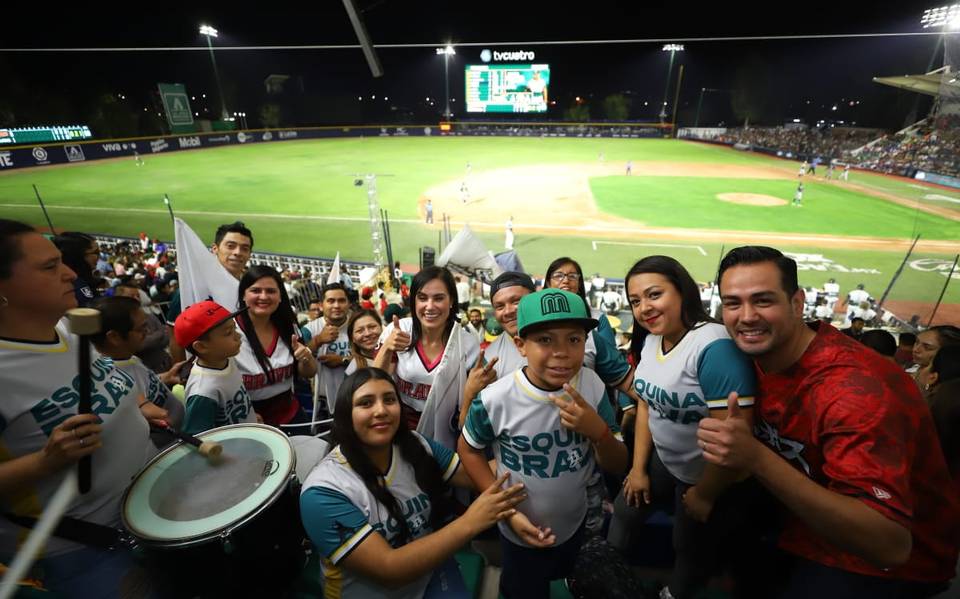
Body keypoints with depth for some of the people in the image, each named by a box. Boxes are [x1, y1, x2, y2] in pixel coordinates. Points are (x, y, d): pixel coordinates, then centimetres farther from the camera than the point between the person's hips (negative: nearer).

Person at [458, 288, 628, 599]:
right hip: (521, 532, -3)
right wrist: (508, 512, -16)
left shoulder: (593, 386, -19)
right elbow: (468, 449, -11)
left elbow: (618, 466, -11)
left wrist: (599, 431, -33)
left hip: (575, 524, 4)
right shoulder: (496, 399, -29)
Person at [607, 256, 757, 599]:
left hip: (709, 478, -7)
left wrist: (704, 495, -15)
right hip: (664, 460, 8)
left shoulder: (714, 346, -32)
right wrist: (638, 468, 7)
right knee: (625, 512, 23)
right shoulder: (650, 339, -6)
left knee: (691, 550, 17)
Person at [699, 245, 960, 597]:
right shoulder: (760, 354, -10)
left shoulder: (854, 389, -30)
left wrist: (756, 459, -44)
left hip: (887, 565, -5)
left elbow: (890, 545, -34)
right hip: (803, 520, 6)